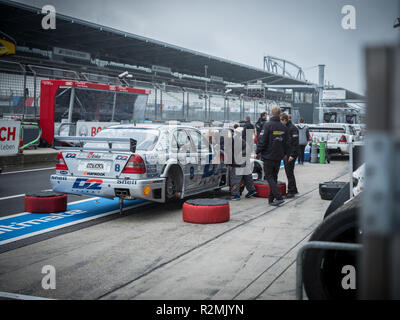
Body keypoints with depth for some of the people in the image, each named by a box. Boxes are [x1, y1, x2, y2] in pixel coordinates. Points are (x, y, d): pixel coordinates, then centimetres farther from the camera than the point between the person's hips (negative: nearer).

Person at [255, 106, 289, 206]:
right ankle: (271, 198, 18)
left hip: (268, 156, -6)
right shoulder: (283, 127, 6)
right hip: (278, 157, 6)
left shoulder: (267, 125, -13)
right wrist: (285, 153, 28)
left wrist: (257, 152, -4)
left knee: (269, 177, -2)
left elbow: (262, 140, -15)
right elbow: (286, 142, 14)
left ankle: (279, 197, -13)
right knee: (274, 177, 15)